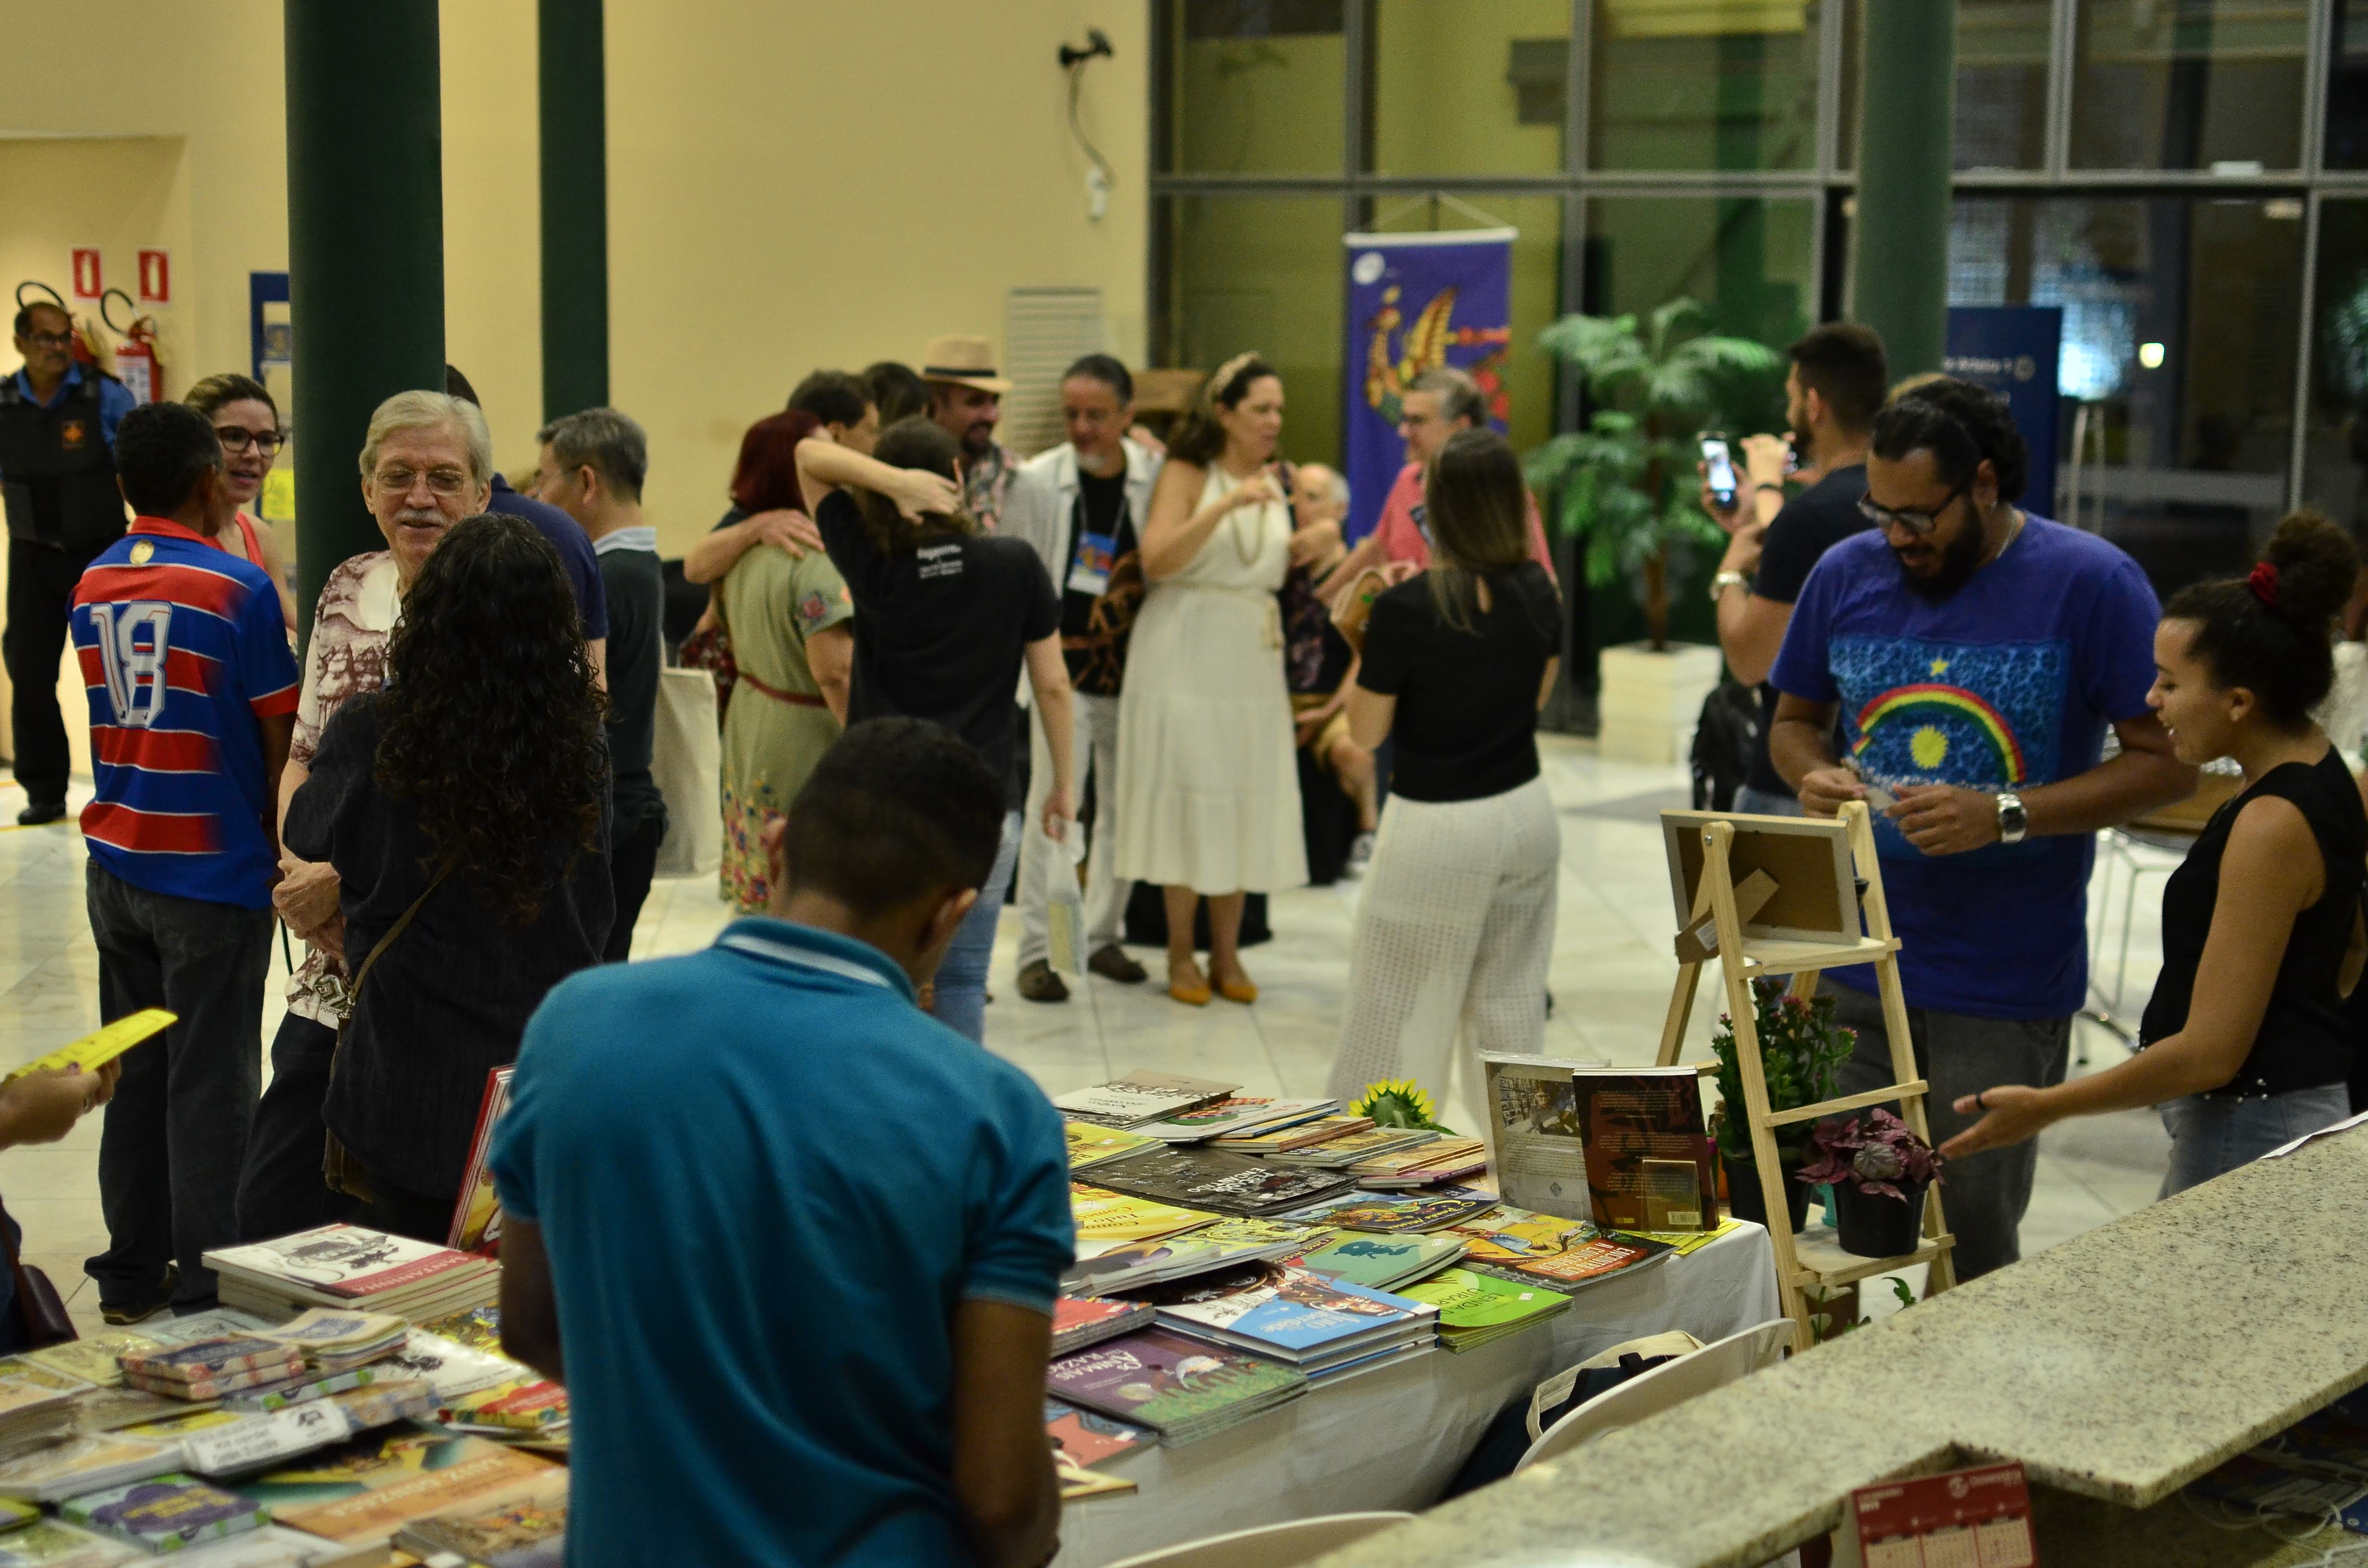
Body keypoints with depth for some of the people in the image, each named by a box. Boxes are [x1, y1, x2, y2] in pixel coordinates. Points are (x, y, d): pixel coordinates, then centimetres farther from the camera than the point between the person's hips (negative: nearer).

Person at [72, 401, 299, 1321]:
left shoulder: (91, 588, 4)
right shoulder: (238, 588, -13)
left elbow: (116, 713, 12)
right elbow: (277, 744, -9)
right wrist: (280, 854, 4)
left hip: (116, 866, 6)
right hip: (214, 873, -6)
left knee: (134, 1075, 14)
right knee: (209, 1088, 1)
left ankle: (132, 1274, 22)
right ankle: (205, 1293, 5)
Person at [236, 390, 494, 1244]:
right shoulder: (349, 590, 8)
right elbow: (305, 755, 15)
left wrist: (346, 877, -16)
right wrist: (300, 865, -4)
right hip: (337, 971, 6)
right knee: (267, 1218, 9)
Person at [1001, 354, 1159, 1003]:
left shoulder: (1156, 478, -2)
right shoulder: (1036, 481, -5)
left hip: (1132, 670, 3)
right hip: (1063, 669, -2)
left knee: (1123, 805, 10)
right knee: (1051, 804, -6)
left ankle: (1103, 935, 24)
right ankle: (1037, 949, 1)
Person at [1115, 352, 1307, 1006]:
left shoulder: (1271, 481, 11)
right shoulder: (1188, 473, -6)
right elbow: (1157, 560, -21)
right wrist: (1227, 505, -27)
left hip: (1251, 658, 5)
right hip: (1185, 656, -5)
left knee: (1243, 804, 5)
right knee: (1187, 799, -2)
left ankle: (1227, 952, 15)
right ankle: (1181, 953, 9)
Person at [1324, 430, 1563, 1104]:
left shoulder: (1405, 608, -19)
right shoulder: (1538, 592, -3)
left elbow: (1366, 731, -9)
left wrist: (1365, 648, 5)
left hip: (1437, 830, -5)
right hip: (1527, 814, 5)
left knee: (1401, 1011, 6)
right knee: (1513, 1004, 16)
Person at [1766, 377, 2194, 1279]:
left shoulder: (2092, 584, -8)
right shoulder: (1847, 574, 5)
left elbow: (2168, 763, -8)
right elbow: (1794, 721, 18)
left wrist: (2007, 816, -19)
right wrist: (1813, 776, -6)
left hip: (2007, 981, -4)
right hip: (1857, 963, 4)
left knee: (1973, 1233, 3)